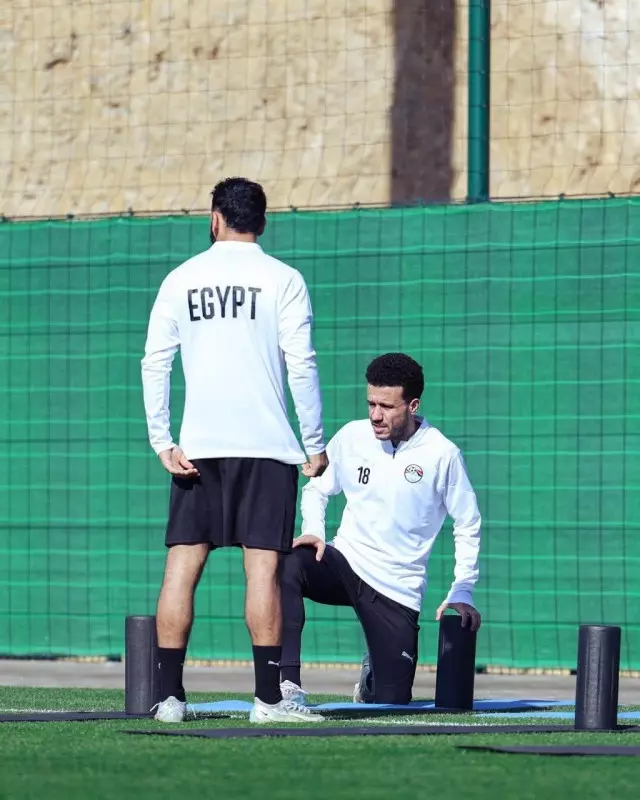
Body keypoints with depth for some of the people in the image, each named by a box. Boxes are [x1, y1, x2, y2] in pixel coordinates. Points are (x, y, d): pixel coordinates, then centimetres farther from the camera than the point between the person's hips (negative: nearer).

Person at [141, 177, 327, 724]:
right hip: (267, 447, -2)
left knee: (183, 565, 4)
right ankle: (268, 698, -8)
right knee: (262, 566, -4)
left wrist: (163, 442, 2)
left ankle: (171, 695, 1)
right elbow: (301, 364, -6)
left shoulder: (181, 279, 7)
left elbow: (155, 363, 2)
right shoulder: (282, 279, 0)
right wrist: (315, 444, -1)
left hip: (197, 448, 2)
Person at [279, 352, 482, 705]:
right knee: (287, 565, -33)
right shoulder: (352, 437, -2)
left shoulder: (442, 454, -8)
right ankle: (288, 683, -29)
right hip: (344, 564, 1)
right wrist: (313, 532, -8)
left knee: (392, 700, -1)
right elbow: (316, 488, 13)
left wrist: (461, 593, -7)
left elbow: (468, 527, 1)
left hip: (398, 590, -1)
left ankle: (373, 673, 38)